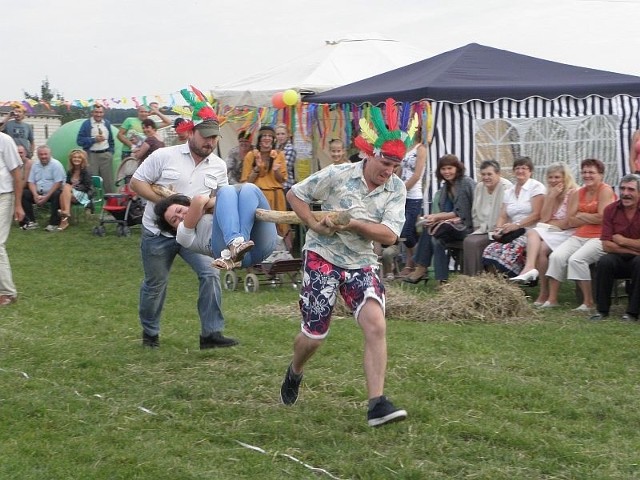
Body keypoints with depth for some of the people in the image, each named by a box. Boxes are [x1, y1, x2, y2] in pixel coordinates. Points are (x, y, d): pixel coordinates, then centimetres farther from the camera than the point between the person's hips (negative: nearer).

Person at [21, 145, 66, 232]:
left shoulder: (56, 164, -6)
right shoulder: (35, 165, 11)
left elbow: (58, 183, -13)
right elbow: (31, 182, 8)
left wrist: (46, 197, -19)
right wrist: (35, 195, -12)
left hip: (52, 192, -5)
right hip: (39, 193, 5)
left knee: (57, 195, -37)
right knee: (23, 194, -14)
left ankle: (54, 223, -26)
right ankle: (31, 221, -9)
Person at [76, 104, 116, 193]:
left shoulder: (107, 123, 12)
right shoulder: (86, 124, -1)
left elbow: (111, 140, 21)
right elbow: (79, 140, -6)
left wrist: (111, 152, 11)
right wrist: (94, 139, -13)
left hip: (106, 155, 3)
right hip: (91, 155, -3)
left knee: (108, 179, 4)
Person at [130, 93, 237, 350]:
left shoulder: (219, 166, 1)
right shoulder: (164, 156, -11)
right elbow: (136, 182, -8)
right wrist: (161, 200, -21)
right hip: (158, 232, -3)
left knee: (211, 274, -15)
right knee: (155, 284, 11)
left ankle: (211, 333, -8)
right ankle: (150, 332, 34)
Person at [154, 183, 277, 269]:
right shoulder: (184, 235, 23)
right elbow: (198, 200, 10)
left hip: (262, 243, 4)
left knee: (248, 188, -12)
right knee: (226, 191, -11)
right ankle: (235, 246, -41)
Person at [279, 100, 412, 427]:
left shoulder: (397, 189, -3)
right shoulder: (337, 175, -10)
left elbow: (389, 236, -12)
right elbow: (295, 194, -1)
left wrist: (353, 223, -23)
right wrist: (314, 225, -15)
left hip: (362, 263, 2)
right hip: (323, 256, -2)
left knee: (376, 325, -18)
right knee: (314, 335, 3)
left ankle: (377, 404, -17)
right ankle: (294, 373, 38)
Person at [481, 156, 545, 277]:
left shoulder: (536, 187, 1)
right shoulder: (508, 192, 20)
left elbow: (537, 215, -9)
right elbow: (503, 217, 12)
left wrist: (517, 225, -18)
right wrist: (498, 230, -9)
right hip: (513, 234, 6)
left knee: (509, 250, -33)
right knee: (490, 251, -22)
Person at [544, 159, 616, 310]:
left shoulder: (606, 191, -3)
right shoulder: (579, 193, 16)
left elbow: (602, 218, -14)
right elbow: (571, 221, 9)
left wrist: (581, 215, -1)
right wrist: (591, 218, -2)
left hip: (599, 238, -6)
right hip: (579, 236, 6)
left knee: (576, 259, -29)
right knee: (556, 256, -18)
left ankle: (588, 302, -18)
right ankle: (552, 299, -16)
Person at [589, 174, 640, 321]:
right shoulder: (610, 210, -3)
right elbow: (606, 245, -8)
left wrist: (622, 241, -9)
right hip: (620, 259, 2)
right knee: (604, 262, -29)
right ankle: (602, 310, -15)